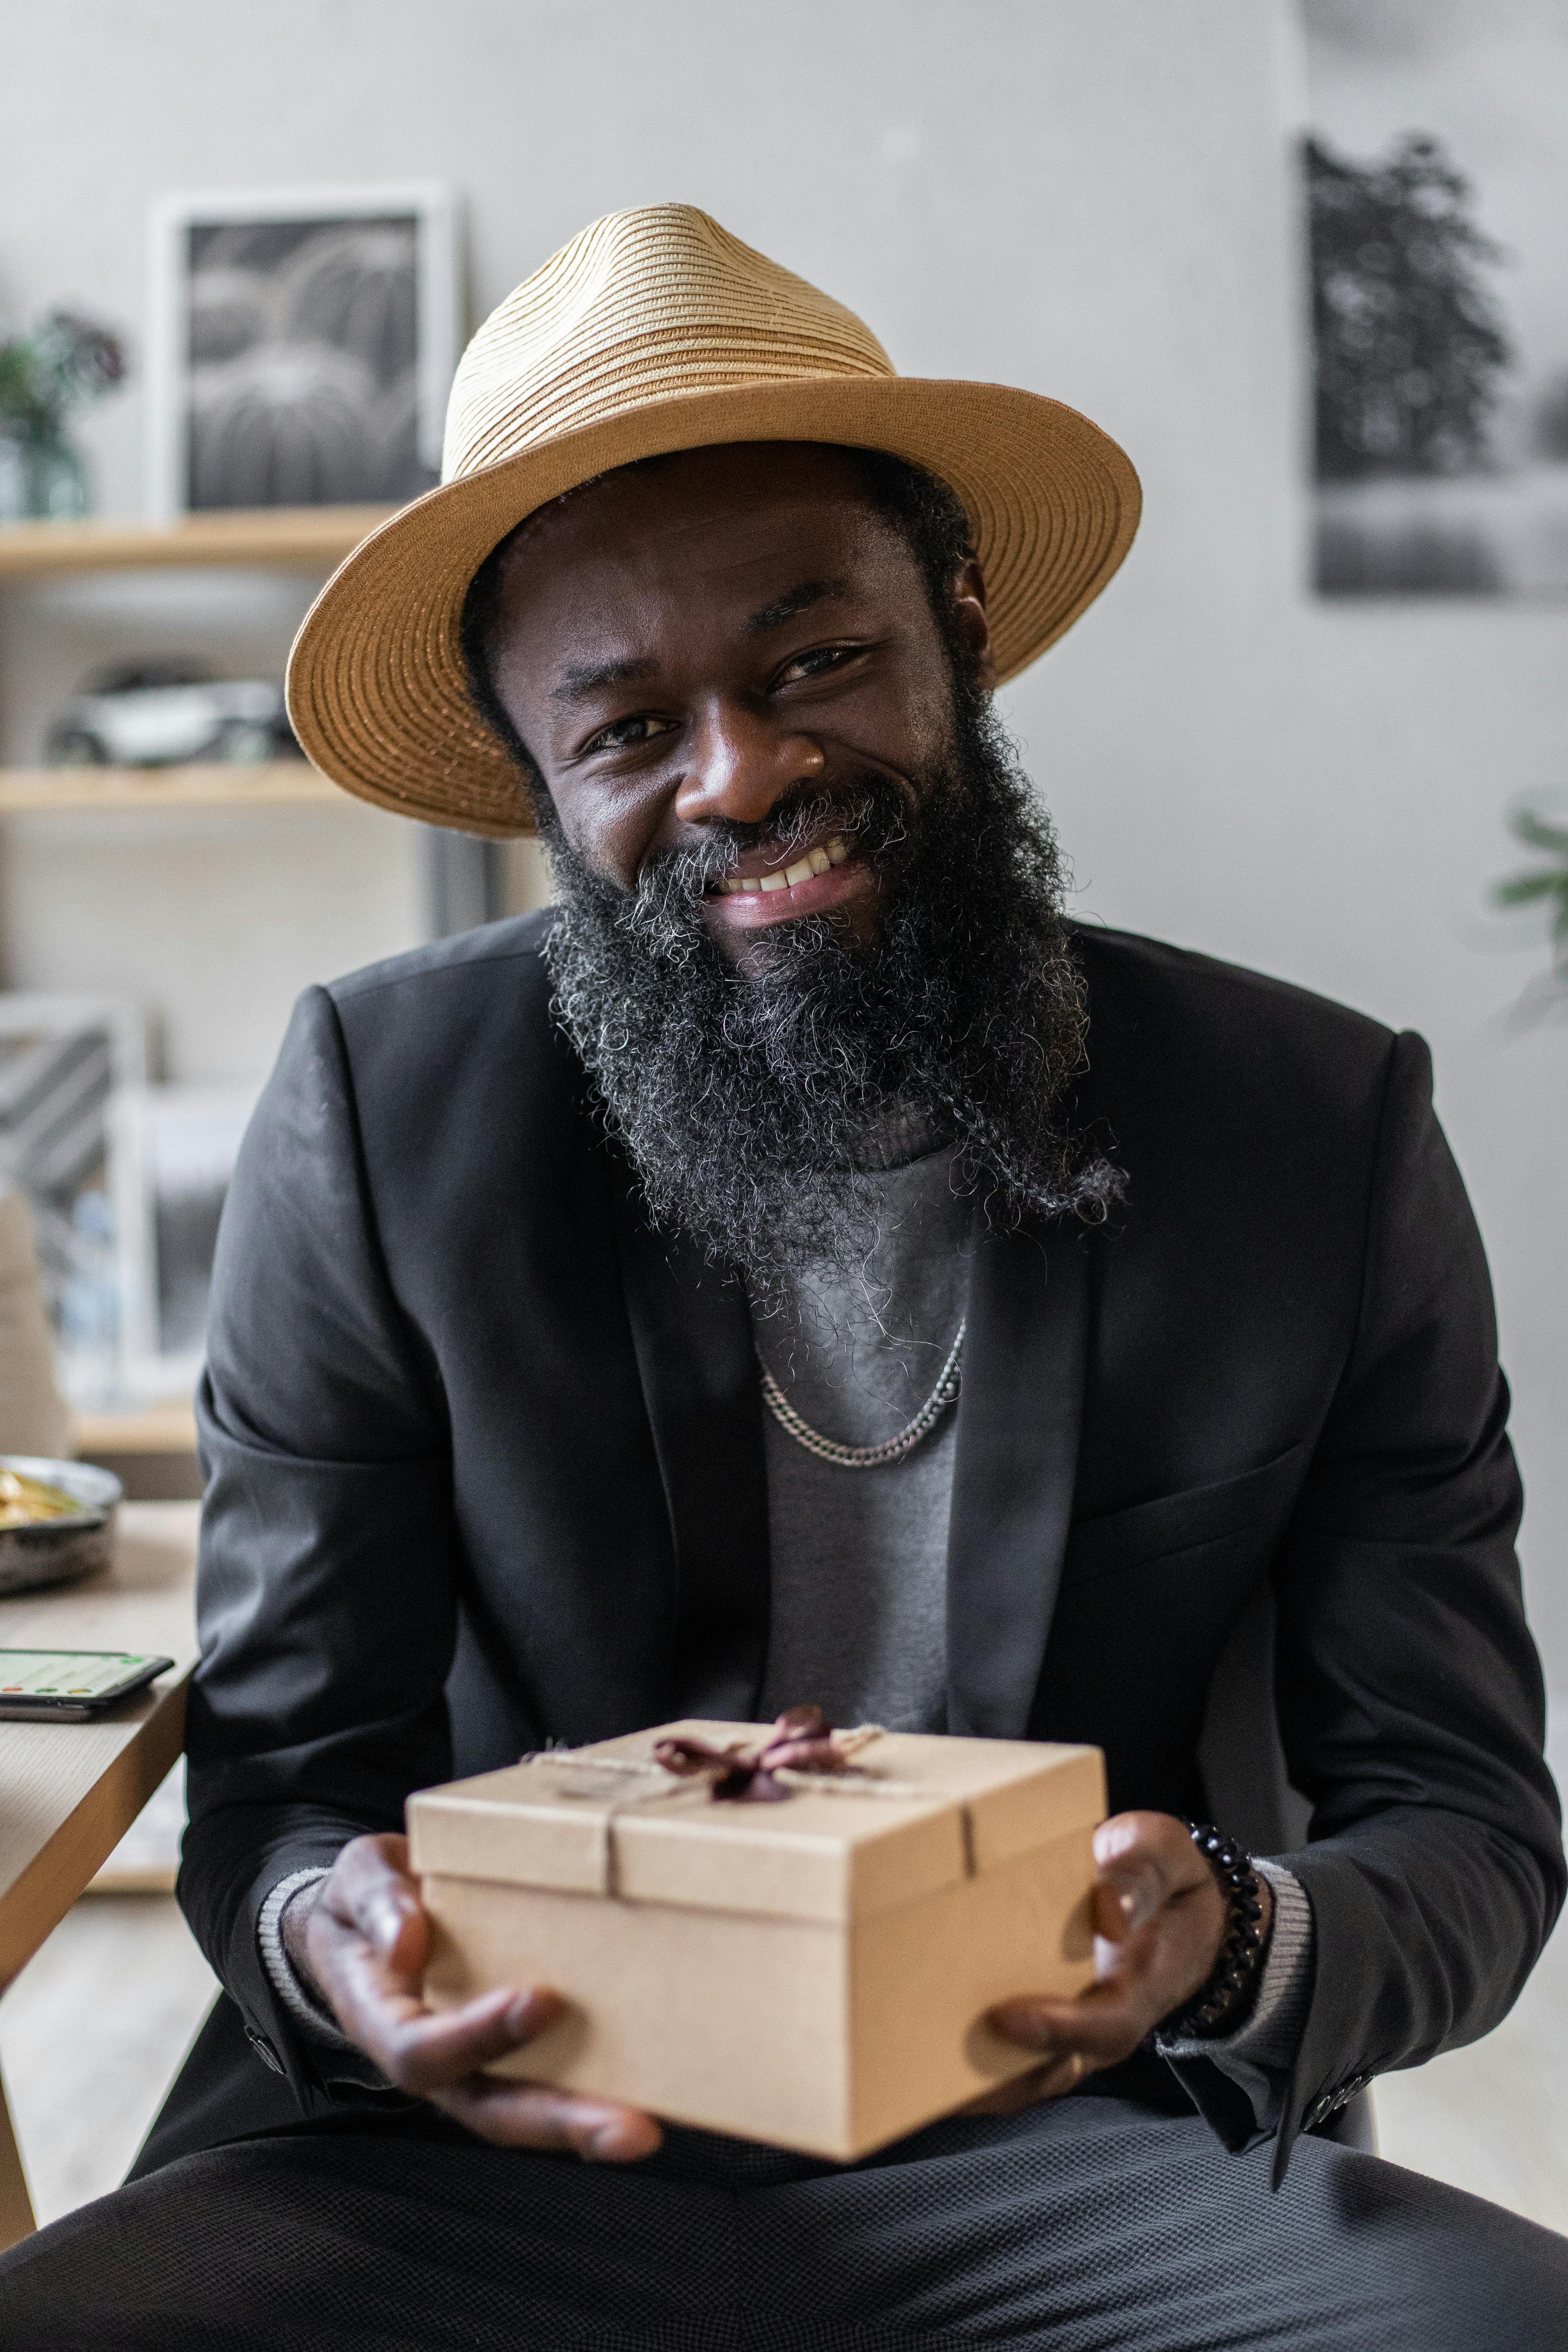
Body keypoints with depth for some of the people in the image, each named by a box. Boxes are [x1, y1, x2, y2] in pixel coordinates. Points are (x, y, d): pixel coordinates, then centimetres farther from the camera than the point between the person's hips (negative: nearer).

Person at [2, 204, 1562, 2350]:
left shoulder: (1326, 1133, -4)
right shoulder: (377, 1108, -5)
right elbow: (285, 1772, 1)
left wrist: (1233, 1948, -23)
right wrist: (332, 1939, -24)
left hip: (1066, 2142, 0)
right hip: (484, 2136, 1)